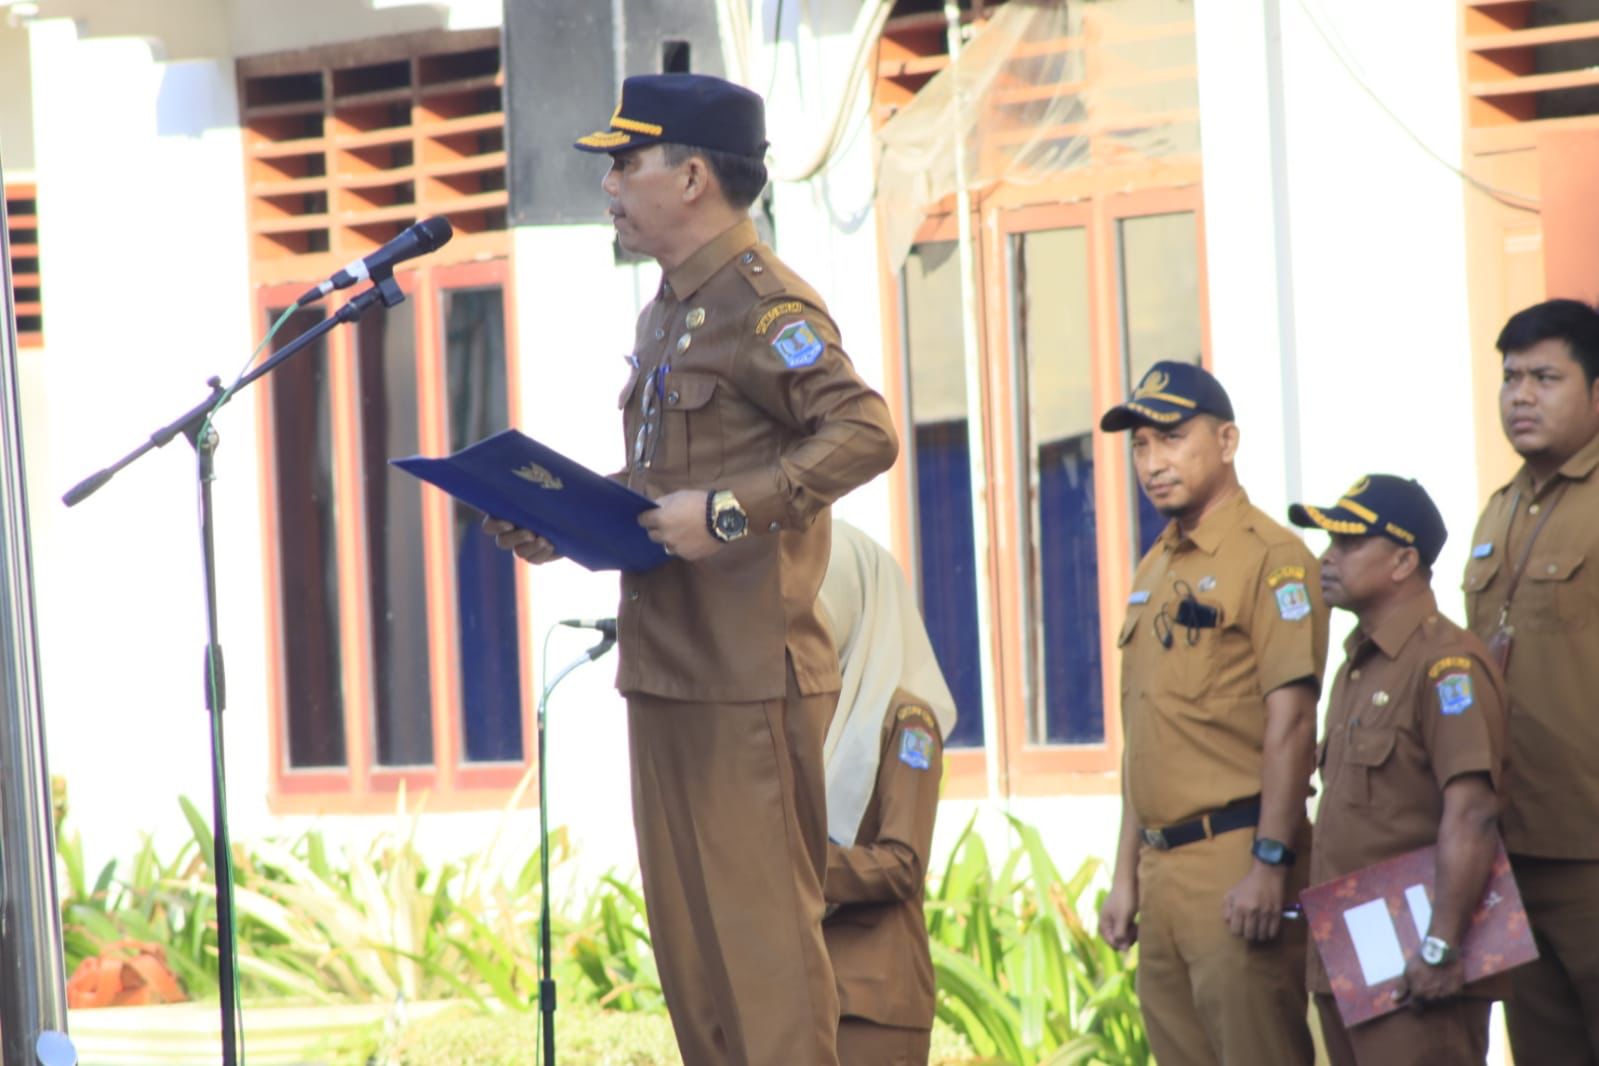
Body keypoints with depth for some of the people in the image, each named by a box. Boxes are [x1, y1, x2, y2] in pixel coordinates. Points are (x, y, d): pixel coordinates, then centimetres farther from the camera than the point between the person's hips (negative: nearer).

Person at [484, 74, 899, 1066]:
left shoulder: (766, 303, -11)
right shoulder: (669, 313, 19)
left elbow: (865, 433, -22)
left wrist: (729, 511, -27)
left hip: (750, 677, -10)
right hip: (667, 670, 10)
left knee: (762, 921, -9)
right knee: (687, 931, 11)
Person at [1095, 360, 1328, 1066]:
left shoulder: (1270, 558, -7)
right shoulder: (1154, 573, 19)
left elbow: (1291, 720, -15)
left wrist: (1270, 863, -21)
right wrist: (1126, 876, 18)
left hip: (1236, 854, -9)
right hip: (1164, 868, 9)